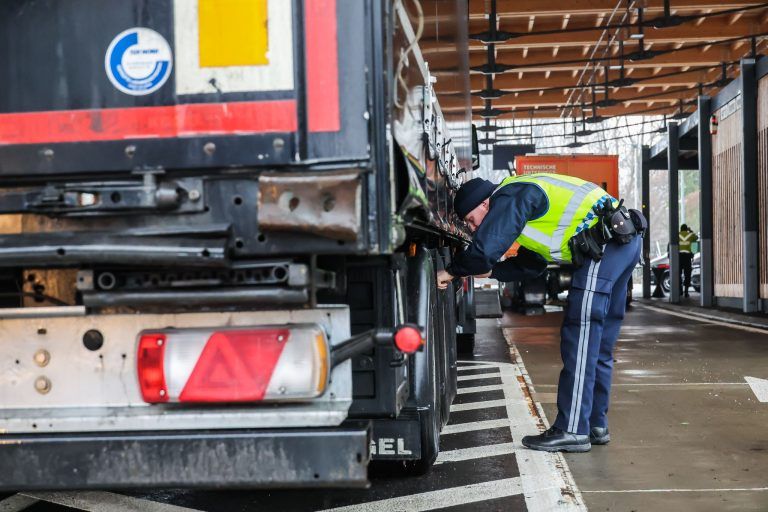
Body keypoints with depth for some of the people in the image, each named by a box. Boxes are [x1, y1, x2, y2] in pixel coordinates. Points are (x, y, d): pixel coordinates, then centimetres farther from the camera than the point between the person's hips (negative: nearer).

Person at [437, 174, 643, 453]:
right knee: (598, 343, 13)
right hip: (625, 241, 10)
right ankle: (595, 425, 20)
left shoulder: (510, 198, -7)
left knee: (579, 338, -9)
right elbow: (528, 263, 30)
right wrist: (489, 271, 22)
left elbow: (485, 249, -18)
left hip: (605, 242, -10)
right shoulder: (526, 201, 24)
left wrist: (452, 272, -3)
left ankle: (572, 430, -8)